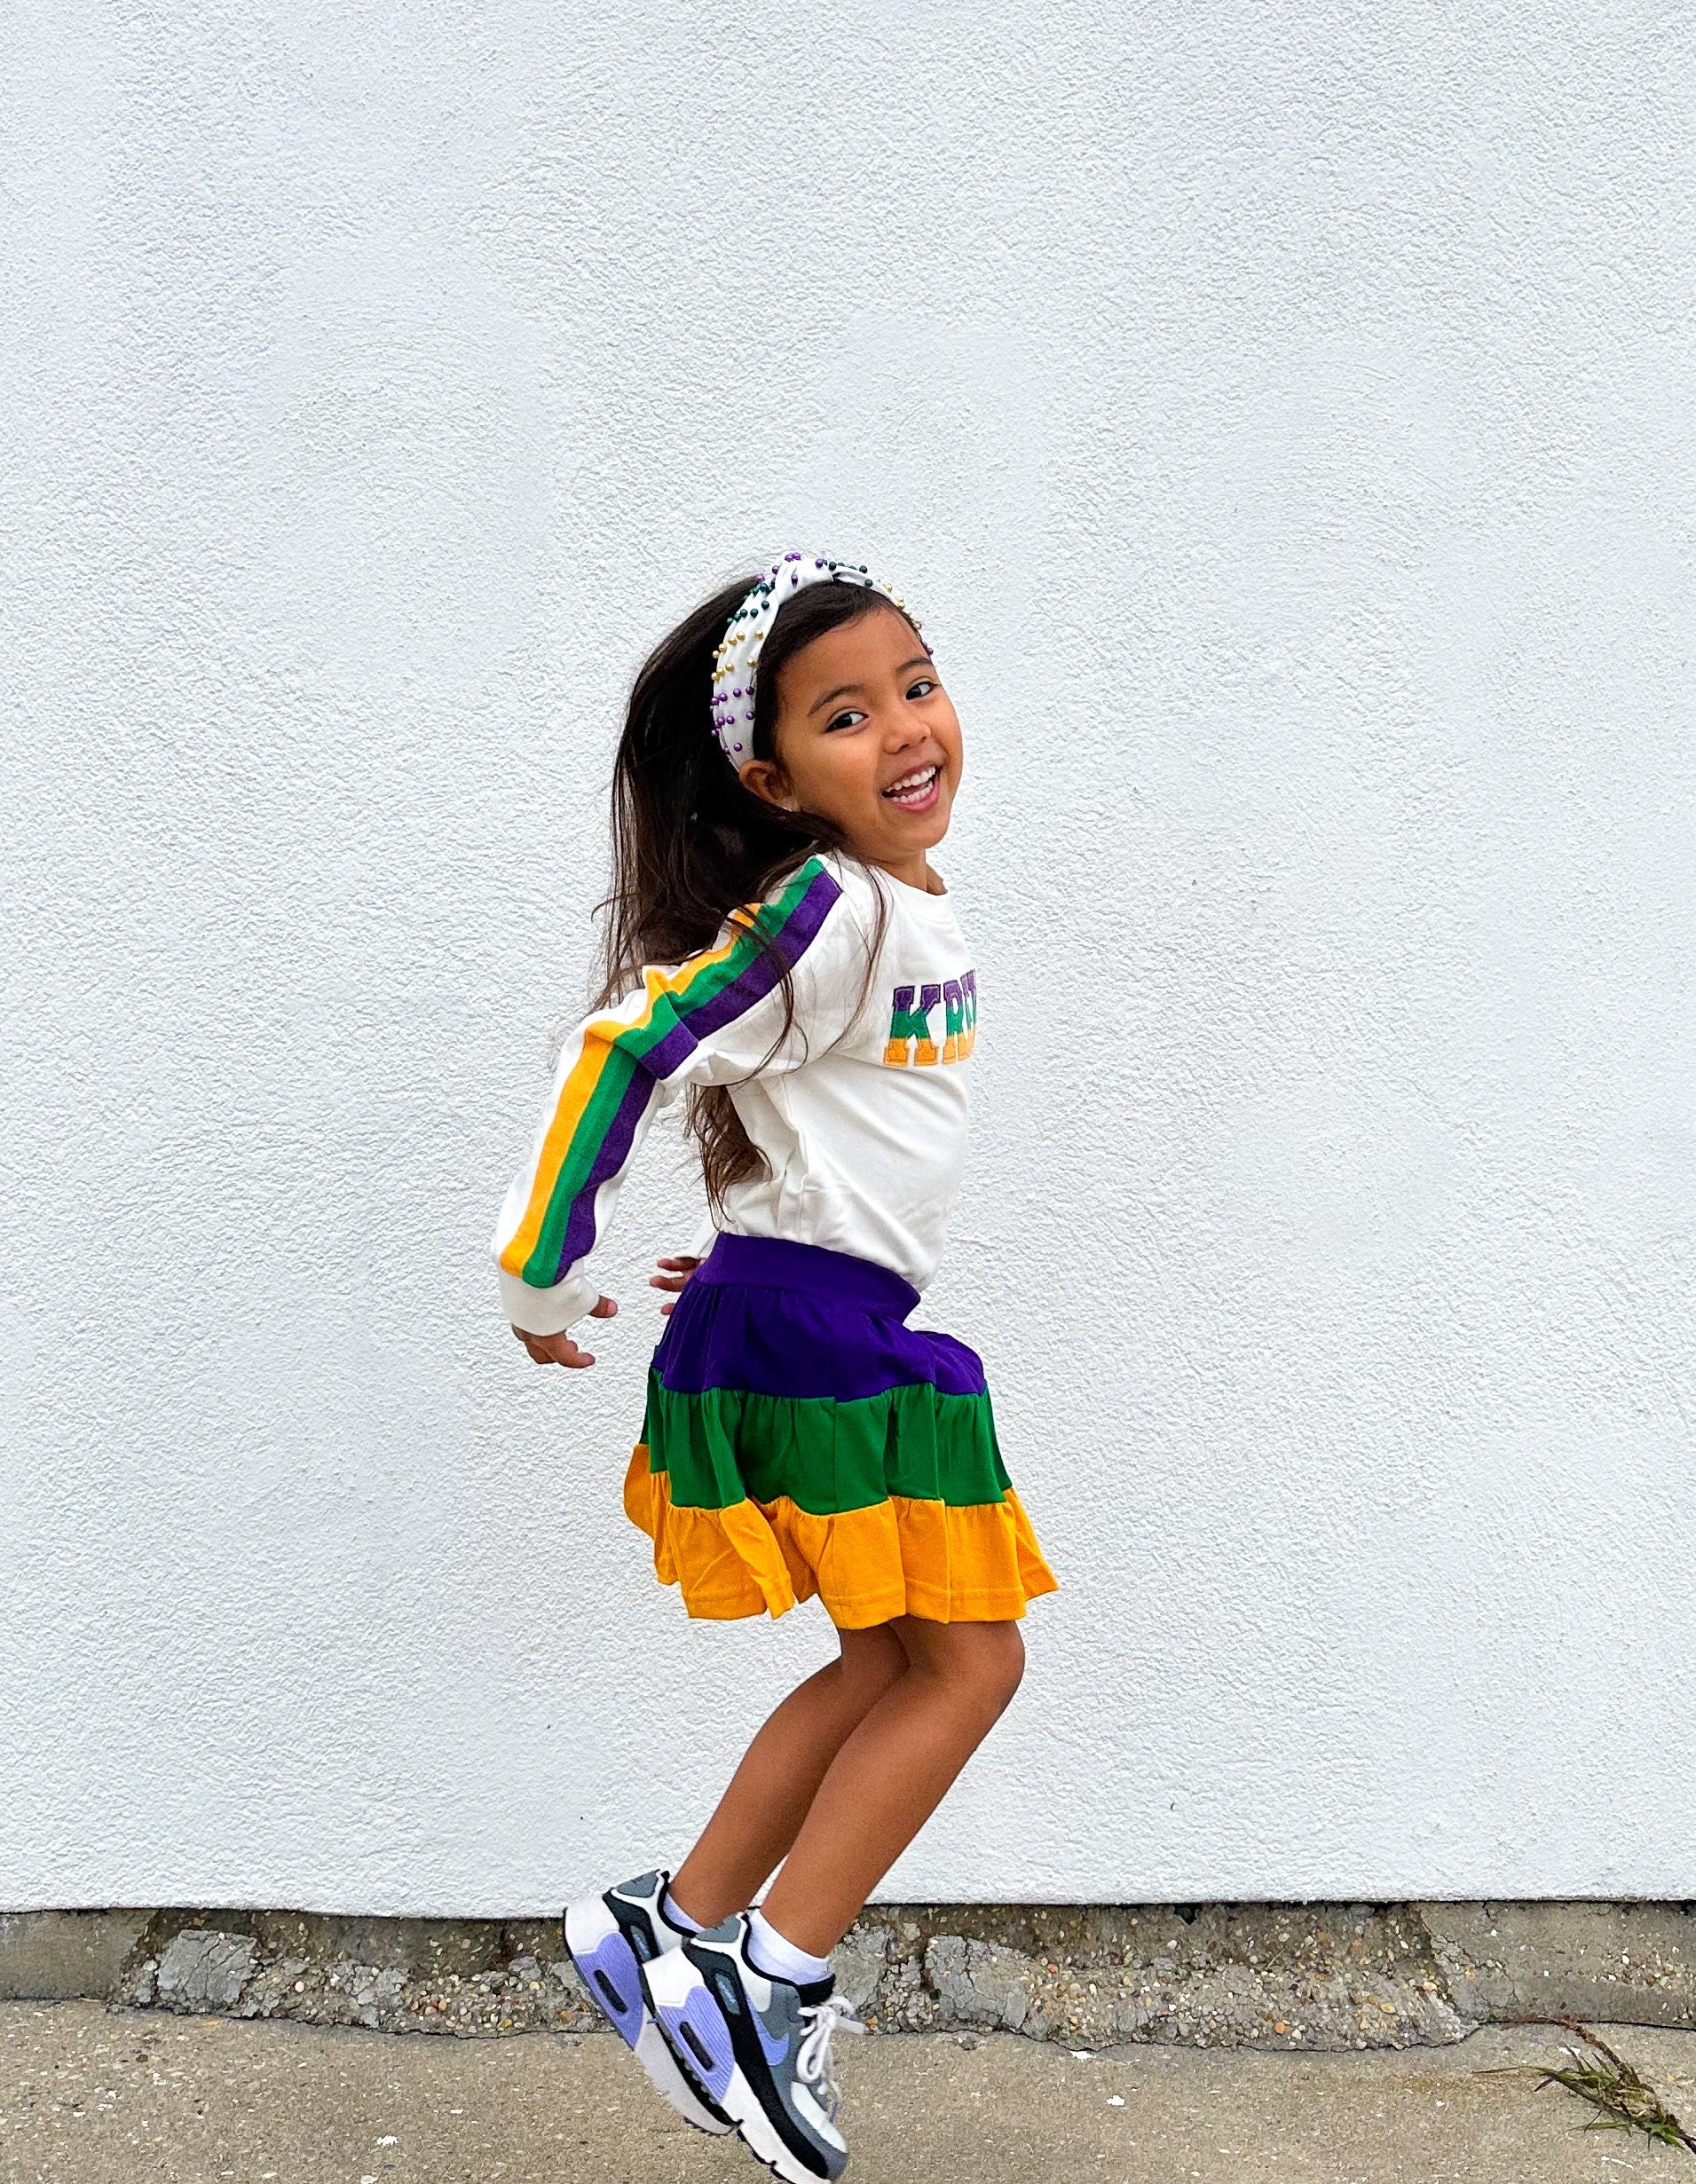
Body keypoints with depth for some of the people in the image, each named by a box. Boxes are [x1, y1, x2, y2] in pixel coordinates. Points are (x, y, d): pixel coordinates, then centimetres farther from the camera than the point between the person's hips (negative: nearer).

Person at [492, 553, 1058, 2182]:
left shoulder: (910, 901, 11)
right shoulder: (825, 910, -18)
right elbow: (622, 1054, -24)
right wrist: (543, 1283, -18)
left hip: (832, 1326, 9)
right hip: (805, 1334, -9)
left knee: (896, 1669, 17)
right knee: (967, 1664, -1)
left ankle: (679, 1927, 26)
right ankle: (763, 1992, 7)